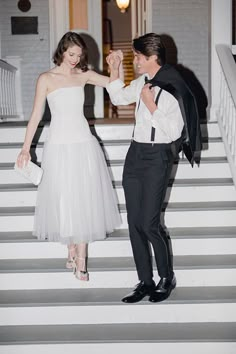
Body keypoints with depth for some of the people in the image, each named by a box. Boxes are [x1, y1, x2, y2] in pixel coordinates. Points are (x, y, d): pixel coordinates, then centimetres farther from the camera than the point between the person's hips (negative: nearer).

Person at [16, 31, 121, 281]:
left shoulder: (83, 75, 7)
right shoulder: (46, 79, -2)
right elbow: (35, 116, -2)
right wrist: (26, 148, -4)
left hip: (84, 144, 3)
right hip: (59, 146, -3)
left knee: (84, 201, 3)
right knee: (64, 200, 3)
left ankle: (80, 259, 9)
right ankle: (73, 253, 19)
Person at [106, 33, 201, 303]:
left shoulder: (172, 89, -15)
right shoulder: (142, 82, 7)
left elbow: (174, 132, -19)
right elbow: (119, 98, 25)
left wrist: (151, 104, -19)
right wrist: (114, 70, 13)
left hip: (157, 157, -8)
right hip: (135, 154, 8)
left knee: (149, 223, -6)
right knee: (134, 222, 7)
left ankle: (167, 278, 17)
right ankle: (145, 282, 18)